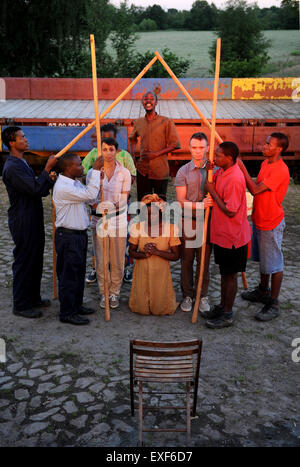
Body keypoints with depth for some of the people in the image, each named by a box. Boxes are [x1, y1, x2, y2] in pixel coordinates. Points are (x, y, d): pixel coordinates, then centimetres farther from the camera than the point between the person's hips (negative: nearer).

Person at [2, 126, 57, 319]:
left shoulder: (23, 163, 15)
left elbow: (38, 190, 17)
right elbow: (34, 189, -25)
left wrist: (49, 179, -1)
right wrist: (48, 168, -19)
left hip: (34, 220, 10)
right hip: (23, 222, -10)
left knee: (36, 260, 17)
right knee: (24, 262, -1)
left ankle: (33, 298, 30)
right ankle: (21, 305, 12)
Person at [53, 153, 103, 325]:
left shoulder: (75, 183, 10)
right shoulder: (63, 188, -22)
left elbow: (89, 198, 13)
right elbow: (90, 195, -26)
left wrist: (98, 178, 0)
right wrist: (96, 170, -20)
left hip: (80, 234, 10)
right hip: (68, 236, -10)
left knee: (79, 272, 19)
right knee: (69, 274, 0)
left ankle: (77, 304, 34)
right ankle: (67, 313, 12)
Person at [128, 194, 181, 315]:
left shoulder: (170, 228, -10)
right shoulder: (137, 227, -7)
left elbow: (175, 256, -8)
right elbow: (131, 252, 0)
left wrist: (156, 252, -22)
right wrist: (144, 254, -21)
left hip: (161, 273, -1)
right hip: (142, 272, 1)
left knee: (161, 309, 2)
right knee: (142, 309, 1)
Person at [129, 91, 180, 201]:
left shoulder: (166, 122, -5)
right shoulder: (138, 122, 8)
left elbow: (174, 144, -6)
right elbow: (132, 138, 26)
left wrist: (156, 153, -16)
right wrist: (132, 155, 11)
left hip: (160, 171, -3)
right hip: (142, 170, 3)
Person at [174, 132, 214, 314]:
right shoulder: (183, 171, 0)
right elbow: (181, 201, -6)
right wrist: (200, 205, -21)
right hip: (188, 221, 0)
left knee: (204, 260, 8)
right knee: (187, 260, 7)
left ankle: (203, 295, 23)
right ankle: (187, 295, 22)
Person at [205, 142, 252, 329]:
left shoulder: (235, 179, -26)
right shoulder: (222, 171, 2)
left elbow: (230, 211, -26)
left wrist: (212, 191, -18)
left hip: (232, 236, -9)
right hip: (222, 233, 9)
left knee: (230, 274, 5)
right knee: (224, 271, 19)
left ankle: (228, 315, 21)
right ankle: (222, 307, 35)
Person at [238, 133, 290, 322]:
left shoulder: (280, 170, -24)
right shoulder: (266, 163, 6)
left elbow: (255, 190, -28)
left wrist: (242, 168, -22)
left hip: (271, 224, -9)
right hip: (259, 220, 9)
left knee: (274, 264, 2)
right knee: (263, 260, 22)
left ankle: (274, 304, 13)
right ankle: (263, 291, 40)